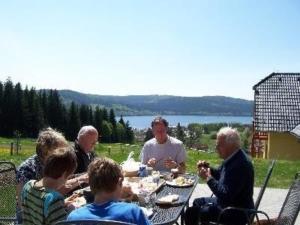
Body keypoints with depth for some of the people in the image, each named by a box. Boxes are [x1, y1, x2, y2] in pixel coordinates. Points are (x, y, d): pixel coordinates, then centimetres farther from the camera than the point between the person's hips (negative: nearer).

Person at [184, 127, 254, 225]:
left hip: (237, 213, -10)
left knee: (192, 212, -12)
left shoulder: (240, 164, -29)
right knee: (197, 202, 23)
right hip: (226, 202, 10)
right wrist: (208, 168, -1)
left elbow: (226, 194, -30)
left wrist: (208, 178, -21)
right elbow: (220, 175, 18)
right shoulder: (233, 158, 2)